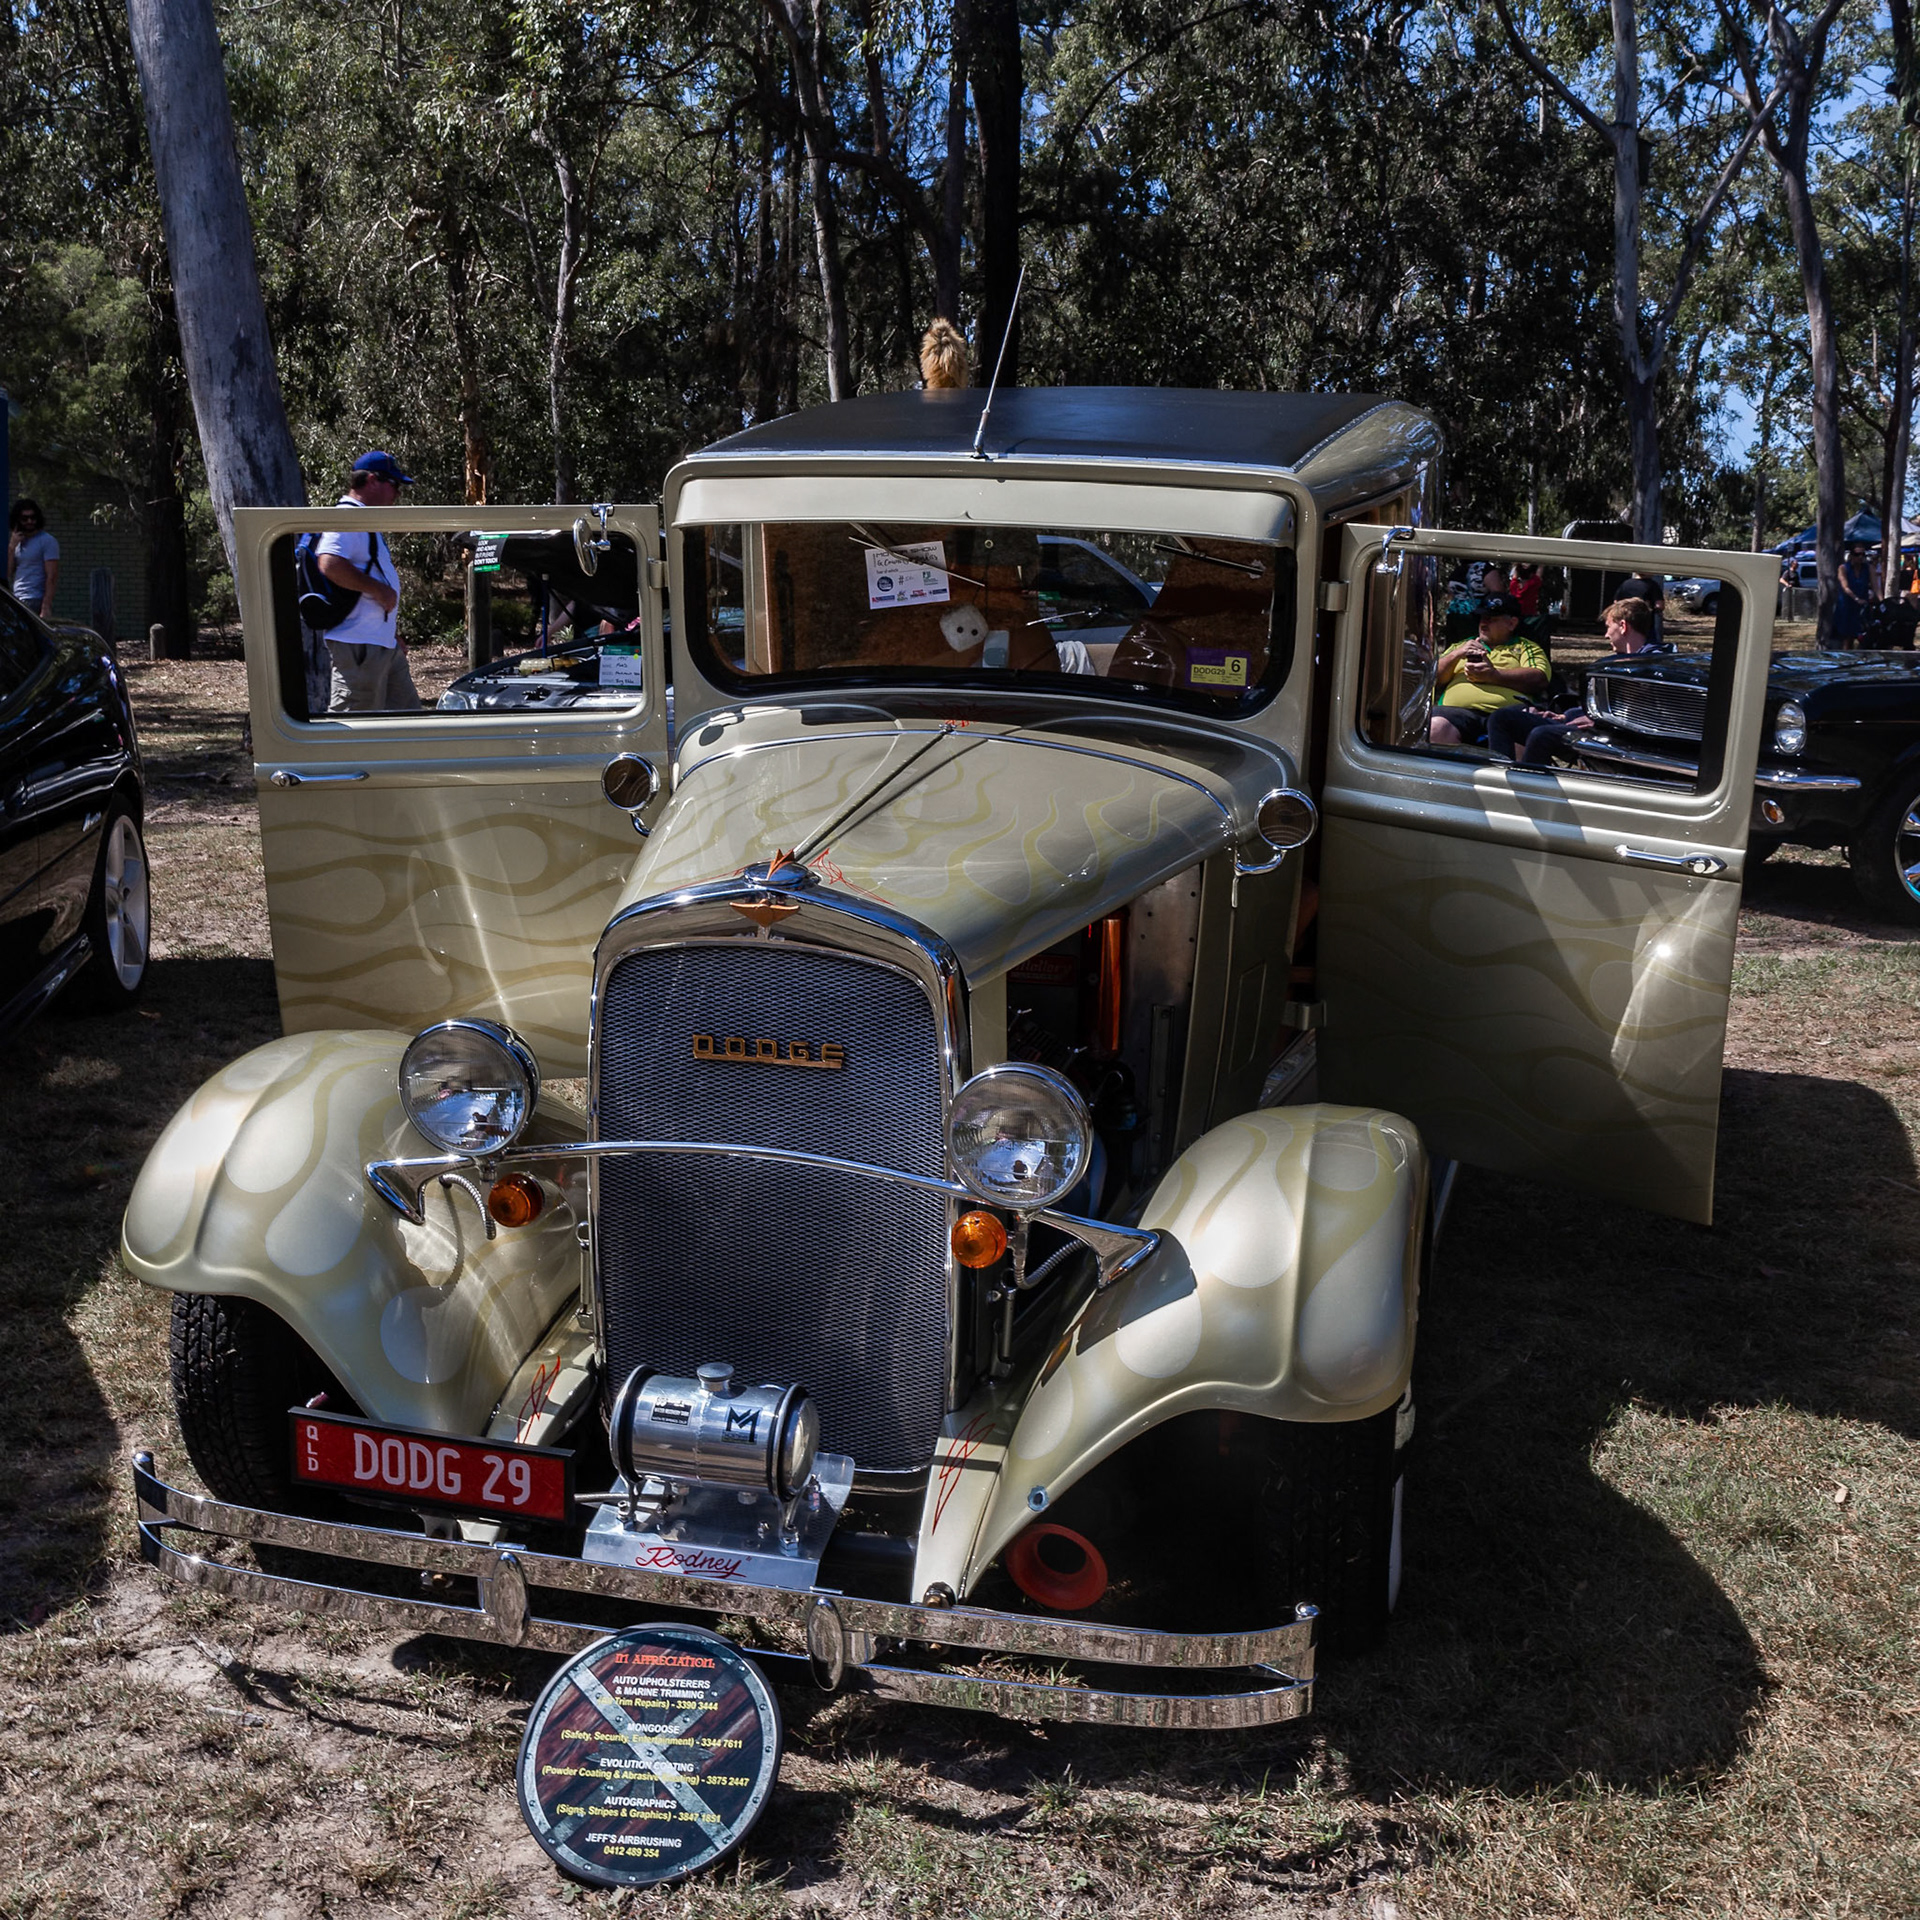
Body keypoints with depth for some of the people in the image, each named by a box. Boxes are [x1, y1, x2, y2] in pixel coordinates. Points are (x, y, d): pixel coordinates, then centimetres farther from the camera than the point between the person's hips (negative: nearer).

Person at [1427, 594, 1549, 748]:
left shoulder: (1526, 647, 25)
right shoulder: (1461, 646, 34)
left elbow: (1539, 679, 4)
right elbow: (1432, 679, 21)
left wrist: (1493, 675, -4)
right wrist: (1456, 655, 4)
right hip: (1460, 712, 2)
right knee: (1436, 726, -36)